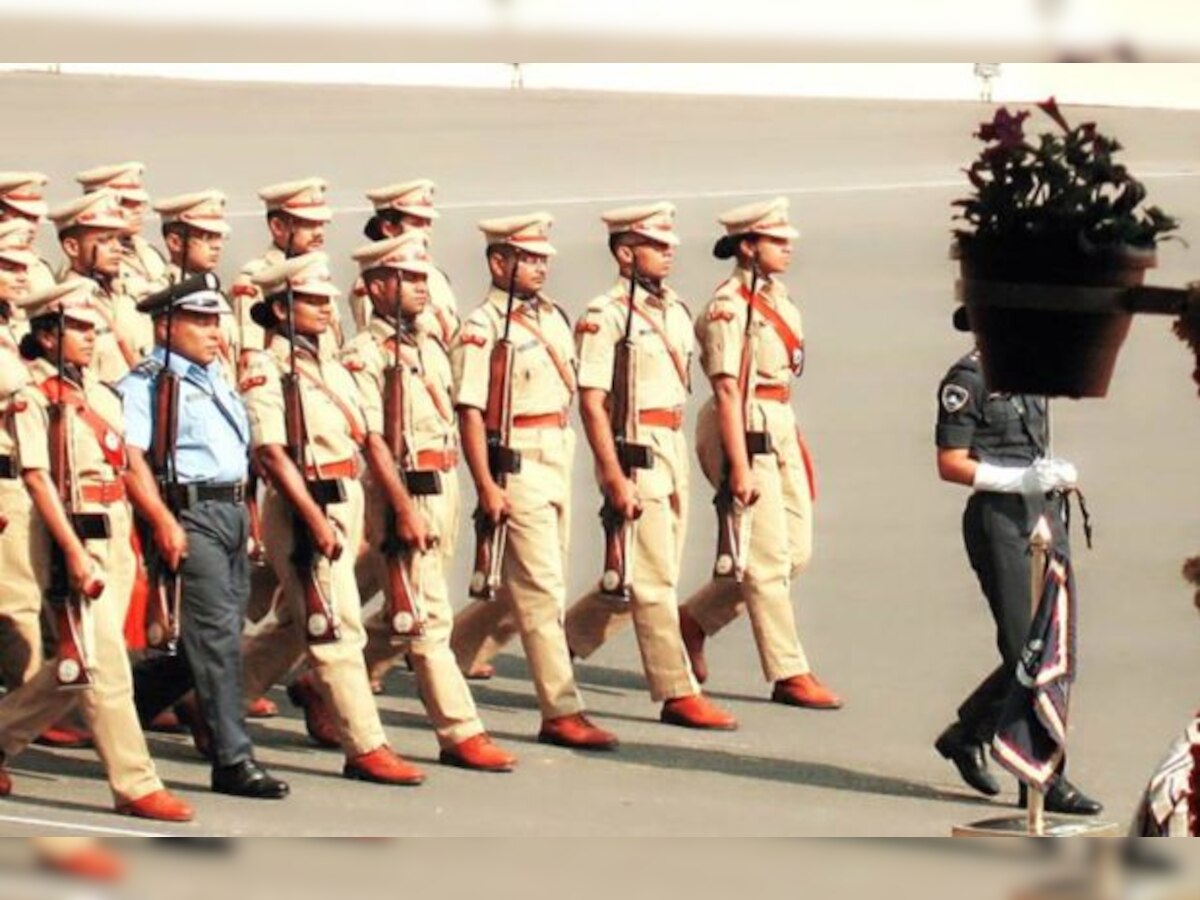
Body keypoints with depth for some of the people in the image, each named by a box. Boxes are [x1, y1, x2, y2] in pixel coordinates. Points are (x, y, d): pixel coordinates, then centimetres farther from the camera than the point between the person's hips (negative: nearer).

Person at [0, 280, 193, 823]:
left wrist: (129, 546, 13)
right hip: (74, 539, -8)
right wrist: (74, 553, -21)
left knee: (75, 669, 13)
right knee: (105, 669, -7)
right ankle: (135, 786, -5)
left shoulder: (100, 394, 15)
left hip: (115, 539, 8)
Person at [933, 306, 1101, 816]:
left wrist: (1058, 473, 4)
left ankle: (967, 736, 25)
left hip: (1043, 517, 8)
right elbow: (950, 465, -12)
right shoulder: (968, 379, -8)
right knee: (1028, 653, -8)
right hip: (999, 521, -8)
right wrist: (1021, 479, -19)